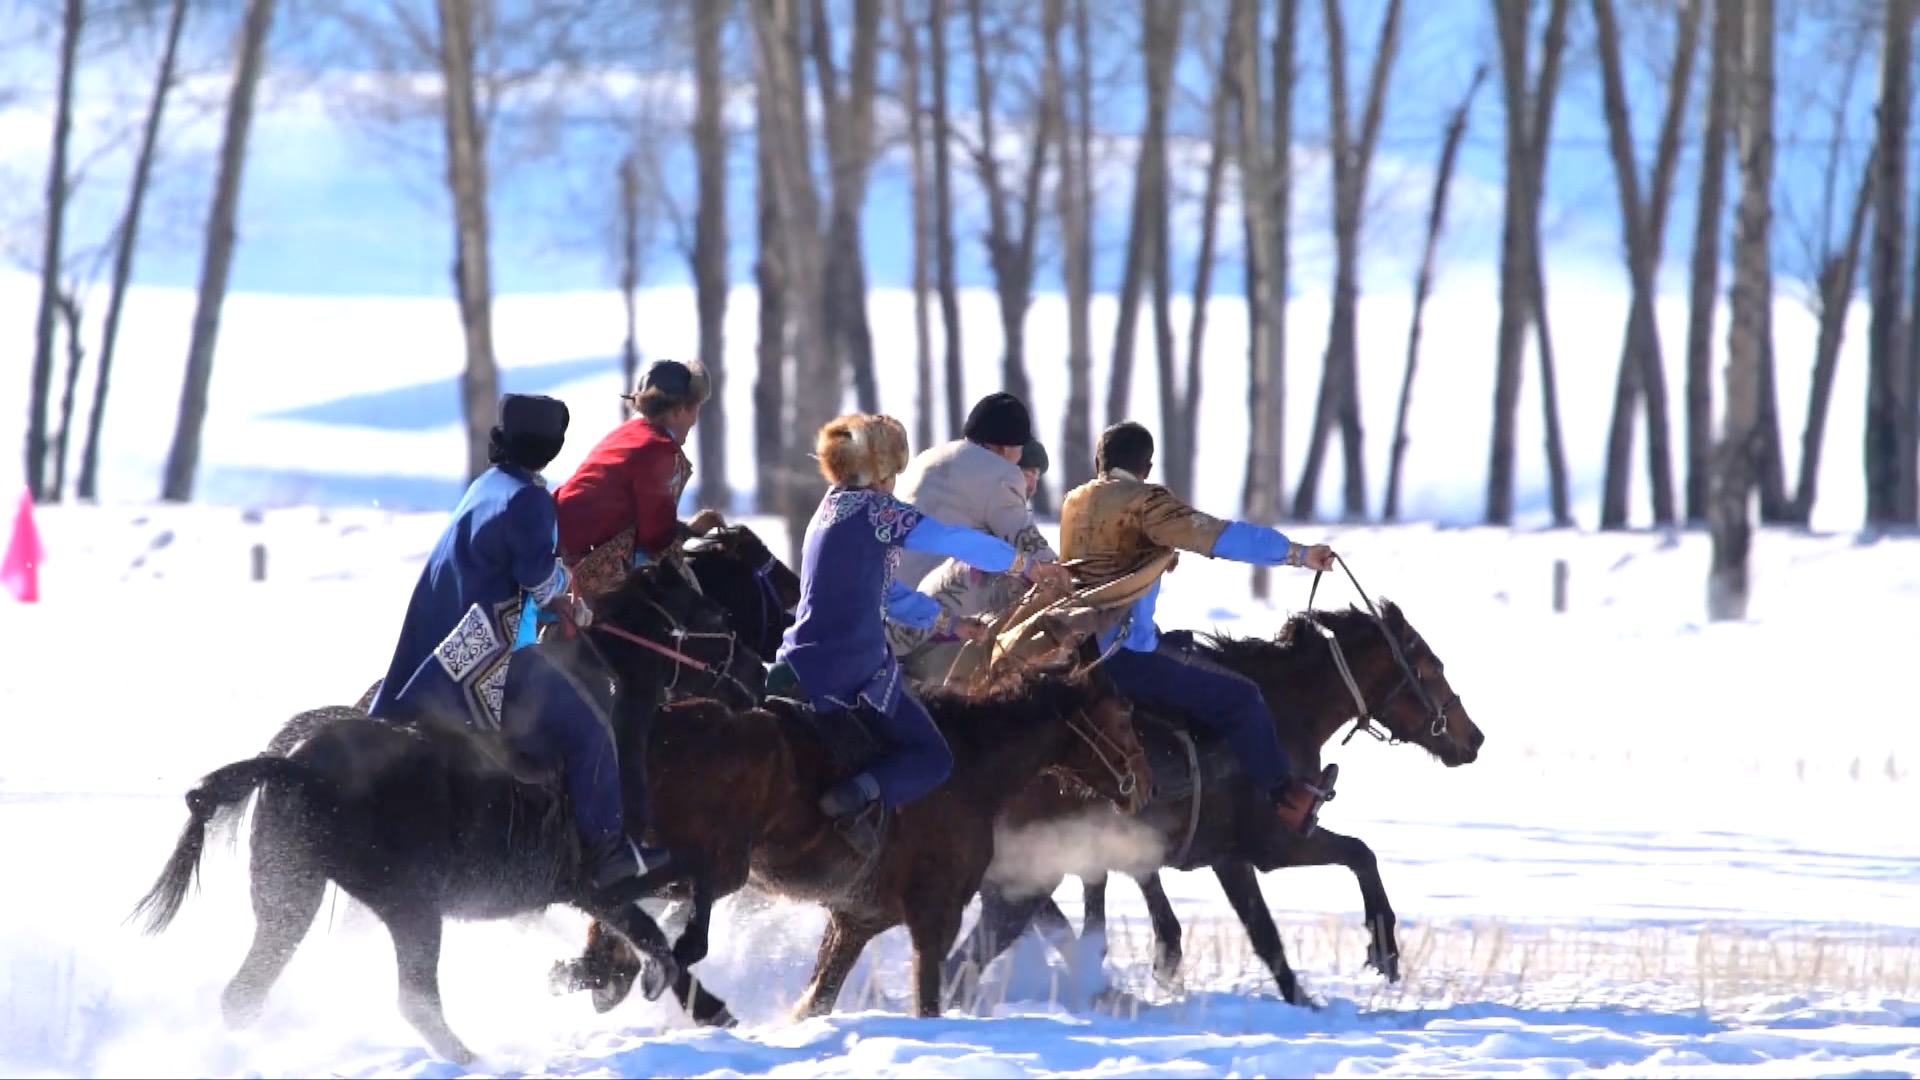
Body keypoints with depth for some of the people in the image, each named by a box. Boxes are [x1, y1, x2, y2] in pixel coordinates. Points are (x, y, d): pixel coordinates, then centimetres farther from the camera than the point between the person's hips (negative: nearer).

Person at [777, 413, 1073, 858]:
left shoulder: (831, 510, 19)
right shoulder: (873, 507, -10)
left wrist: (950, 623, 28)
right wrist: (1029, 566, 0)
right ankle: (860, 796, -28)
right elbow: (954, 541, -11)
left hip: (802, 665, 9)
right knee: (931, 758, -5)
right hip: (852, 672, -9)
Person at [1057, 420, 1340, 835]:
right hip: (1122, 655, -9)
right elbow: (1220, 537, -19)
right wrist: (1298, 553, -19)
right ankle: (1285, 795, 7)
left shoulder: (1073, 503, 14)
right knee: (1238, 698, -2)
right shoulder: (1145, 502, -11)